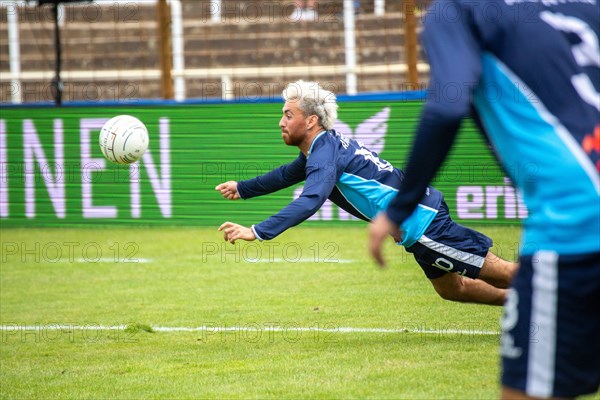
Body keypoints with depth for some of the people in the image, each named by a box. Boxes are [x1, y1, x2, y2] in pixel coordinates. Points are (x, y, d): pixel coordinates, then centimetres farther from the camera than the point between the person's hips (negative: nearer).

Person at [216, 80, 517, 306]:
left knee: (493, 270, -6)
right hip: (422, 212, 10)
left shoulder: (326, 153, -21)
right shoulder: (319, 148, 10)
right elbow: (287, 174, 32)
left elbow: (310, 201, -38)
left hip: (422, 221, -10)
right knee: (451, 288, 22)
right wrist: (242, 188, 36)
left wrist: (257, 232, -41)